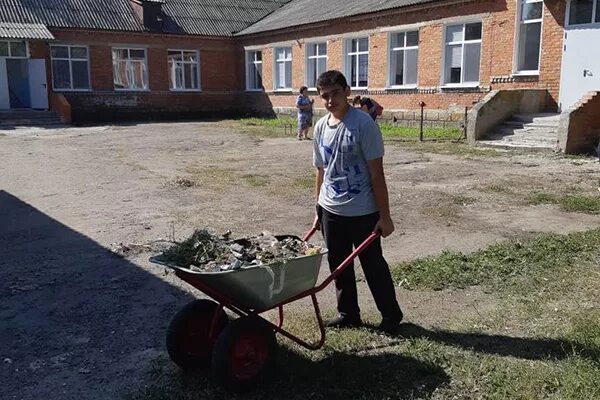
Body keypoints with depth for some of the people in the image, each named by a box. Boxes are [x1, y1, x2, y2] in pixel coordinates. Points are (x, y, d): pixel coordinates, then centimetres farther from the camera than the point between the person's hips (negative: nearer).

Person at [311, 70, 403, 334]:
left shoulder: (363, 124, -14)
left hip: (362, 213, -5)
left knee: (373, 265, 7)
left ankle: (391, 315, 26)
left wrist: (384, 215, -13)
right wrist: (319, 211, 16)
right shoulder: (321, 127, 4)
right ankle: (348, 314, 32)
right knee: (338, 265, 14)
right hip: (331, 211, 6)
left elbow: (376, 173, -14)